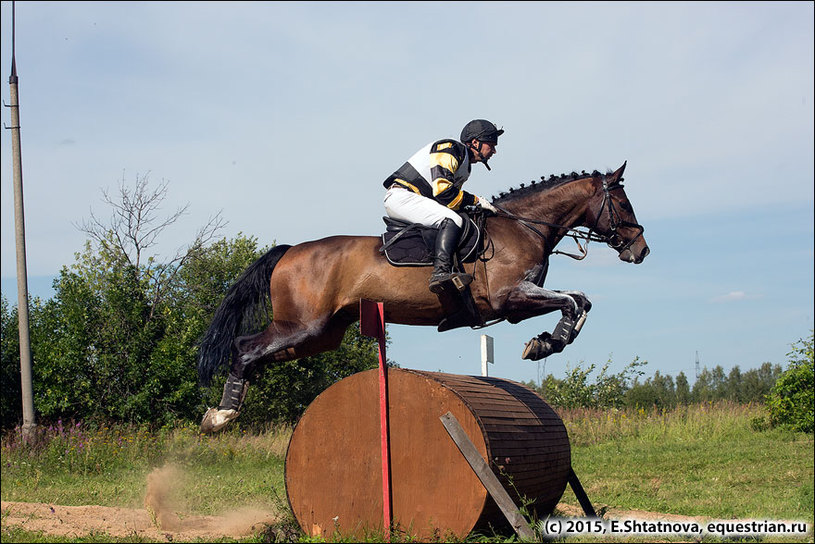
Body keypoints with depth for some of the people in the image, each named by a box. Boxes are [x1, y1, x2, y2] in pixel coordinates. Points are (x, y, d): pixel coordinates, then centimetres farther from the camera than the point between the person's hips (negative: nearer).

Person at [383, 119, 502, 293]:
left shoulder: (465, 165, 22)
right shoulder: (450, 149, -9)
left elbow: (452, 201, 21)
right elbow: (442, 189, -21)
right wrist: (475, 200, -13)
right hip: (402, 196, -11)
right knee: (453, 220, -27)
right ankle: (441, 272, -43)